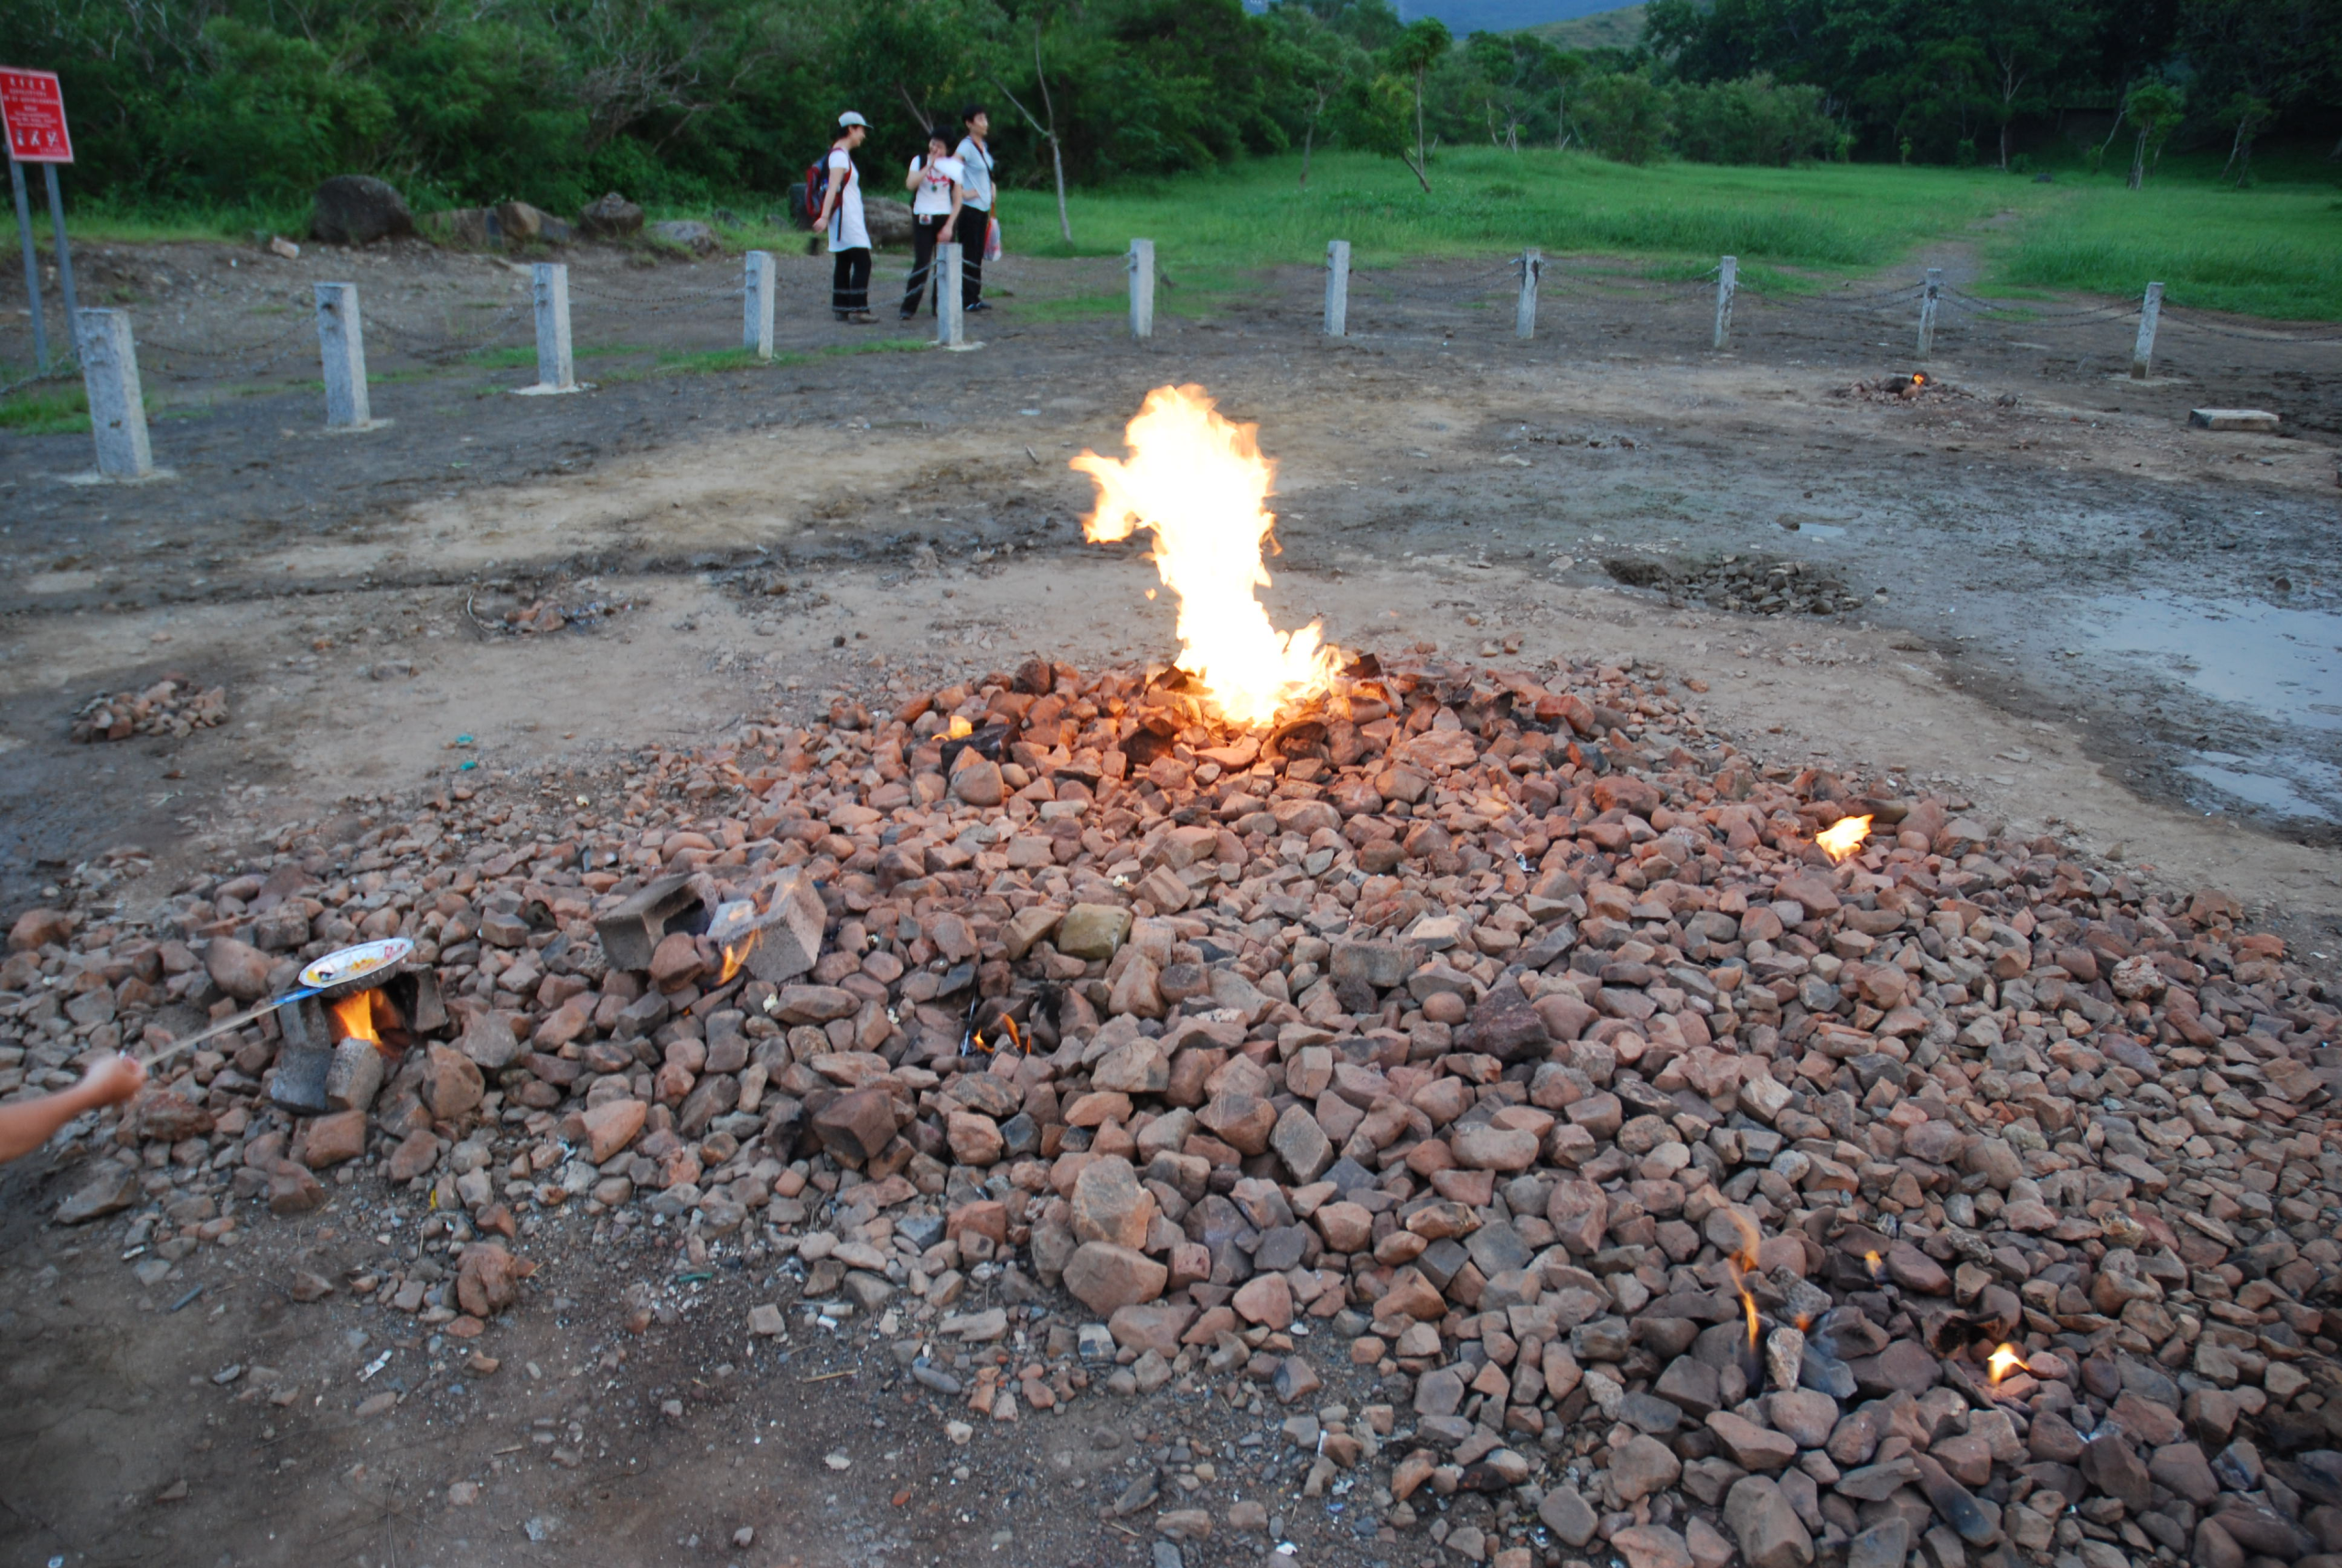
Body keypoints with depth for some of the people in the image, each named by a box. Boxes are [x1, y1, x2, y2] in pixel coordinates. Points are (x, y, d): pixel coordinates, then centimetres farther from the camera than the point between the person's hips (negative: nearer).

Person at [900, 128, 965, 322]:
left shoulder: (953, 166, 2)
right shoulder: (919, 161, 2)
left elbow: (958, 199, 0)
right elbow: (910, 185, -15)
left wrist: (949, 225, -9)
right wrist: (929, 166, -19)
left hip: (945, 217, 1)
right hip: (922, 218, -1)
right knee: (921, 263, -10)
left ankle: (939, 306, 9)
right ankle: (908, 307, -7)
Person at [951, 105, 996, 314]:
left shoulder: (983, 146, 13)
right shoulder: (966, 146, -13)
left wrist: (991, 189, 14)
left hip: (983, 207, 8)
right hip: (969, 208, -8)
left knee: (978, 254, 10)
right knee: (969, 254, -5)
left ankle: (975, 297, 15)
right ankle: (967, 299, -1)